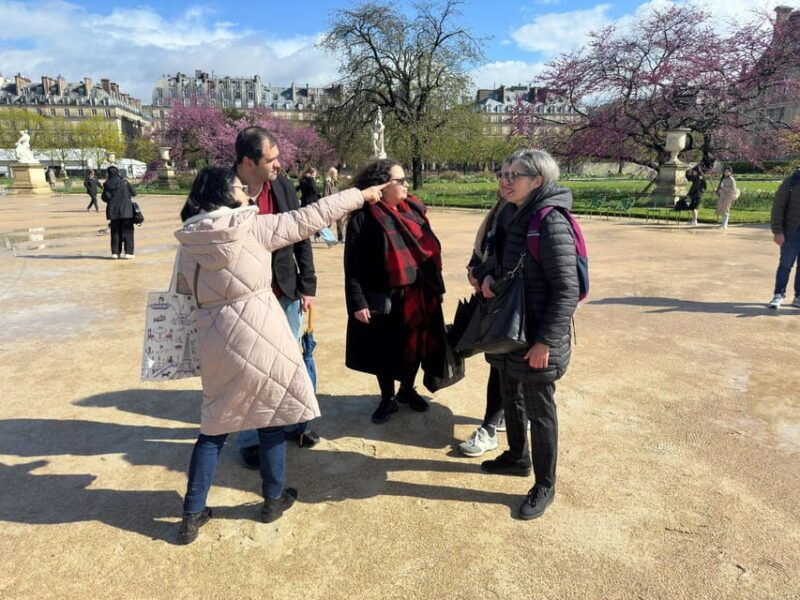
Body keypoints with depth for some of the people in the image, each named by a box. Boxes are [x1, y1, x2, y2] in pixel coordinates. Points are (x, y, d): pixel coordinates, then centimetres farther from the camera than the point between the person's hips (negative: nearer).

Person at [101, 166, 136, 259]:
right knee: (127, 231, 4)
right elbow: (133, 193, 2)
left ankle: (115, 252, 9)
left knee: (115, 231, 11)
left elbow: (105, 198, -1)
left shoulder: (107, 184, -1)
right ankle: (128, 252, -2)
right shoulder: (124, 182, -6)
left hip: (113, 211, 2)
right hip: (126, 210, -2)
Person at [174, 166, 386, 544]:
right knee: (271, 416, 15)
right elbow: (309, 219, -4)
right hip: (259, 334, -4)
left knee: (215, 424, 18)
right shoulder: (254, 227, -9)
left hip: (215, 339, 4)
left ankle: (192, 515, 22)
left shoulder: (188, 241, 3)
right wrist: (360, 195, 4)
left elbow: (185, 292, 11)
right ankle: (273, 499, 31)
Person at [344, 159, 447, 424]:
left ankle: (407, 390, 41)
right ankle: (387, 400, 31)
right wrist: (358, 302, -18)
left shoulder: (414, 210, 6)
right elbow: (353, 266, -13)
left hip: (418, 295, 5)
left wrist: (437, 286, 11)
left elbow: (430, 250, 11)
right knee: (386, 352, 10)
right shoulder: (363, 218, -11)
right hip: (384, 300, -5)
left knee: (415, 346, 17)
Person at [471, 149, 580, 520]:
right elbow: (494, 259, 17)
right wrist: (484, 274, -6)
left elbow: (567, 290, -21)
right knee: (510, 397, 24)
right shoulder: (508, 216, 5)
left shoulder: (551, 223, -20)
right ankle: (517, 457, 47)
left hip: (536, 336, -8)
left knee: (539, 412, 6)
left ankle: (544, 486, 26)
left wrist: (545, 340, -21)